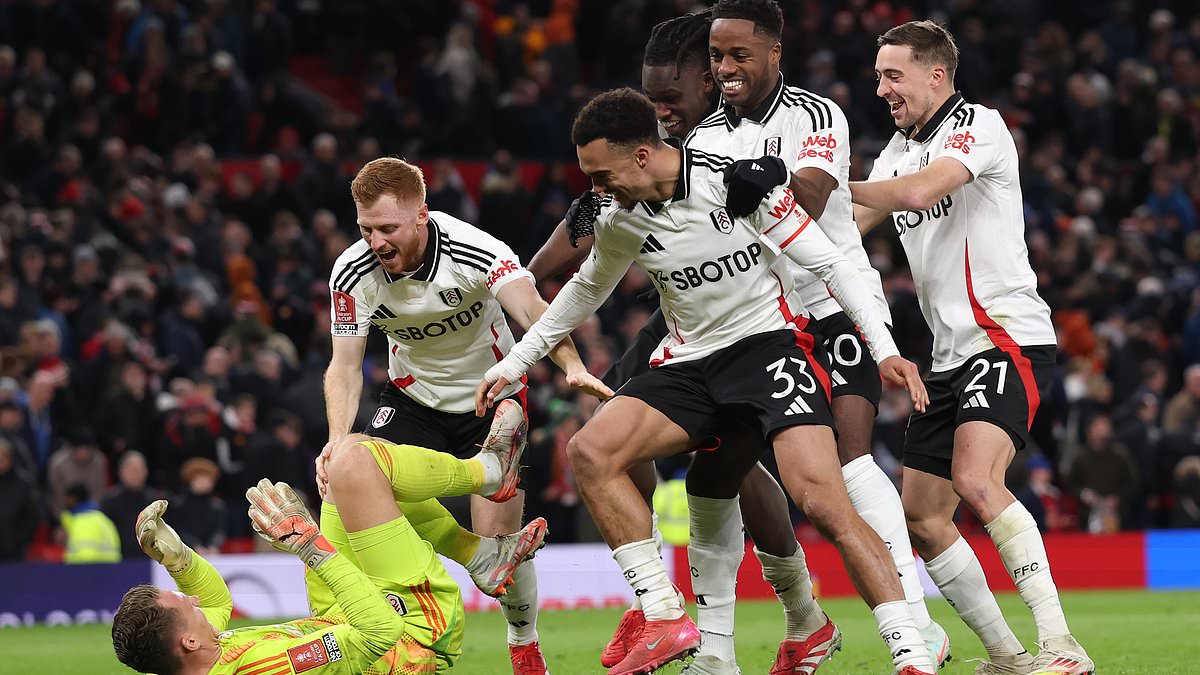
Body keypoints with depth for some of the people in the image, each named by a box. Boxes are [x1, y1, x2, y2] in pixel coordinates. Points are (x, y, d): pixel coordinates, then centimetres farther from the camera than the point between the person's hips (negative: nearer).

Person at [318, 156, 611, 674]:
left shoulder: (475, 251, -29)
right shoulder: (352, 274, -19)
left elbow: (531, 310, -43)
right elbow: (345, 365, -16)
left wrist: (573, 366, -63)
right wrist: (339, 438, -35)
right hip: (413, 397, 3)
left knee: (499, 536, -10)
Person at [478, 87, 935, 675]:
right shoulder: (619, 222, 0)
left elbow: (827, 262, -9)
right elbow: (586, 290, 22)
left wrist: (884, 348, -16)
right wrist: (513, 363, 24)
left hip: (770, 341, -6)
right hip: (689, 362, 6)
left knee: (821, 500, -25)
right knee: (588, 453, -17)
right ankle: (664, 619, -14)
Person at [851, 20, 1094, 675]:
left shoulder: (979, 125, -7)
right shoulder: (900, 149, 19)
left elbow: (918, 192, -23)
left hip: (1007, 334, -9)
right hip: (950, 355, 9)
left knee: (976, 482, -28)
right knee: (920, 518, 5)